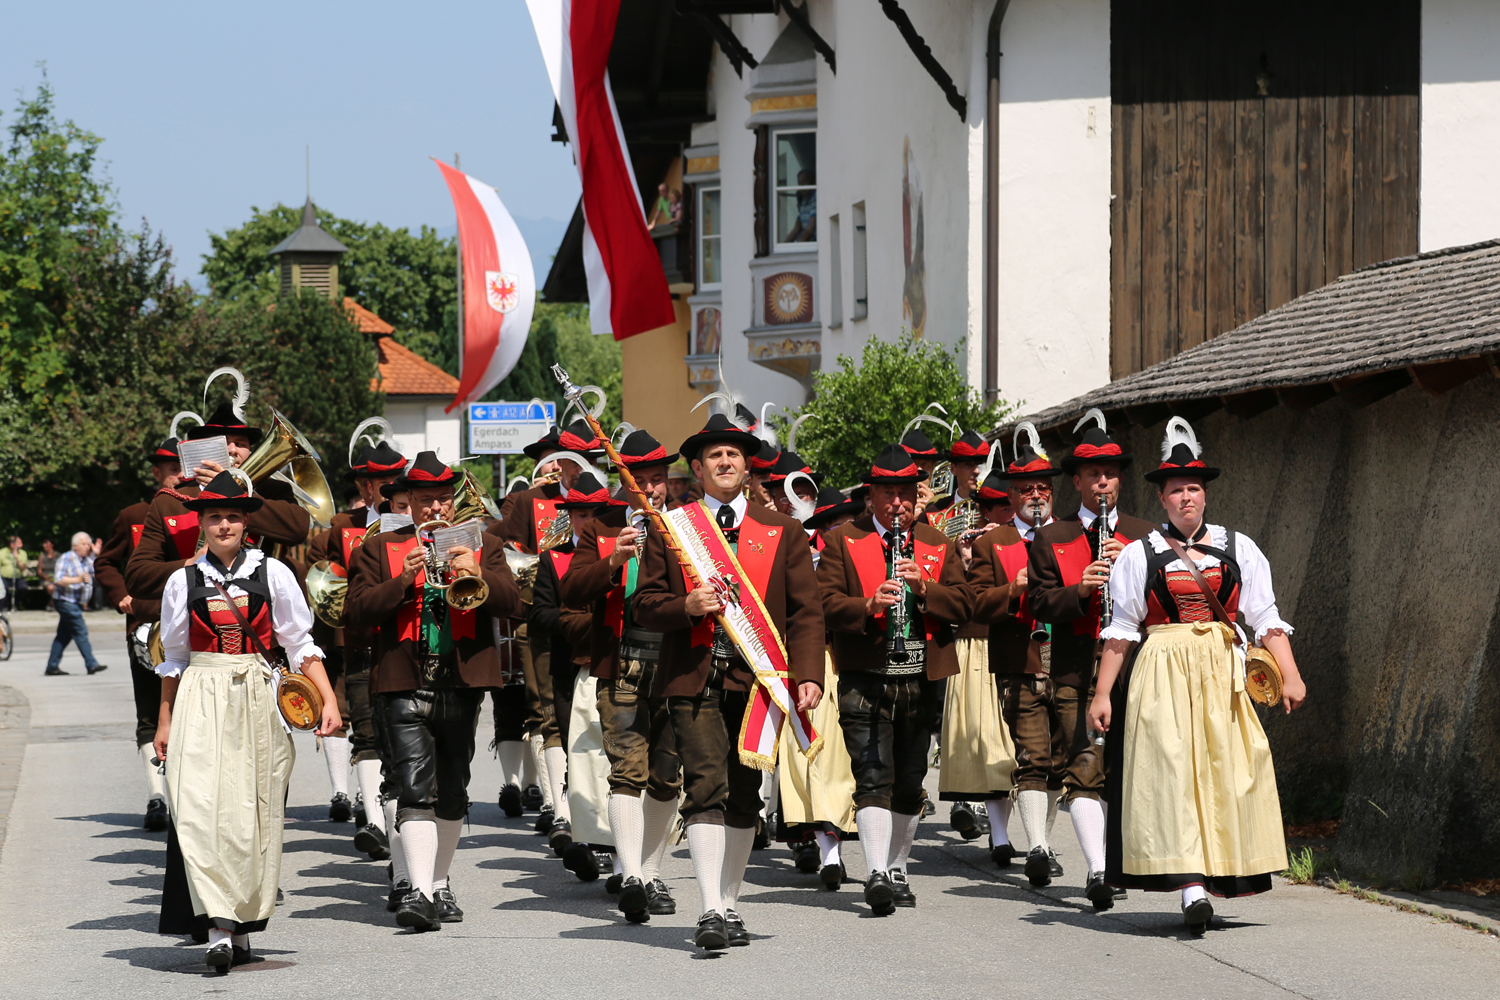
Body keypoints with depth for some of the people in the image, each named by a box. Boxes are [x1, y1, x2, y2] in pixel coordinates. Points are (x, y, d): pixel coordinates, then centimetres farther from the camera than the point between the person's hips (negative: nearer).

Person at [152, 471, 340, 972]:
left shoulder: (272, 574, 4)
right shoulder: (183, 581, 7)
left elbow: (301, 646, 5)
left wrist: (328, 700, -4)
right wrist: (165, 722, 16)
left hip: (257, 700, 0)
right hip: (201, 701, 0)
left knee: (252, 814, 2)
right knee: (201, 808, -16)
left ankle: (243, 925, 12)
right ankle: (219, 925, -20)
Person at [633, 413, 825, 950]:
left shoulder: (782, 531, 11)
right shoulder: (670, 528, 9)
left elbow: (806, 611, 7)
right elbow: (645, 606, 7)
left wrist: (808, 674, -6)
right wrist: (686, 607, -15)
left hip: (758, 679, 2)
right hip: (693, 679, -2)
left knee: (744, 795, 6)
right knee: (706, 786, -14)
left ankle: (730, 906, 18)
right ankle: (711, 913, -17)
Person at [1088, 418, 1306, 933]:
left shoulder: (1238, 549, 9)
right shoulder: (1138, 556, 5)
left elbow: (1266, 618, 6)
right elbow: (1121, 629, 6)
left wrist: (1290, 676, -4)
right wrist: (1102, 694, 2)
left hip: (1224, 675, 2)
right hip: (1162, 674, -2)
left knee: (1227, 771, 0)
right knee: (1172, 769, -13)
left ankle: (1216, 877, 13)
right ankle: (1191, 886, -20)